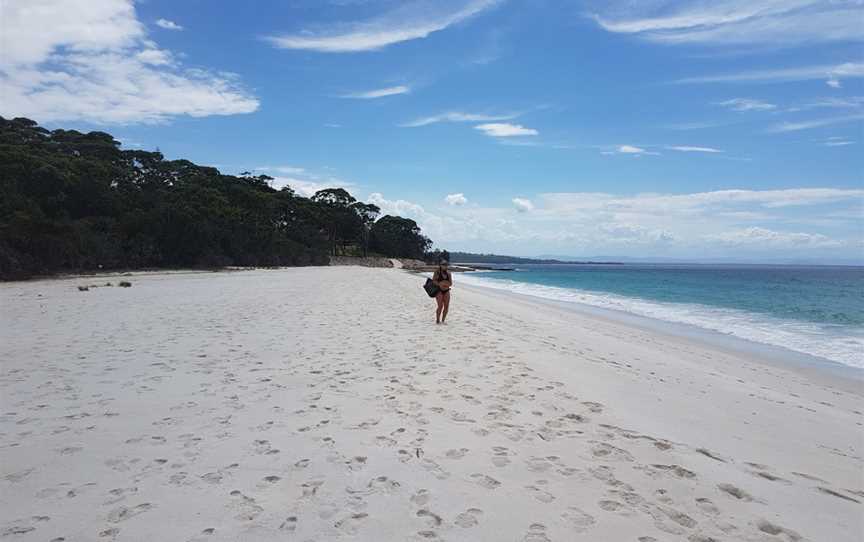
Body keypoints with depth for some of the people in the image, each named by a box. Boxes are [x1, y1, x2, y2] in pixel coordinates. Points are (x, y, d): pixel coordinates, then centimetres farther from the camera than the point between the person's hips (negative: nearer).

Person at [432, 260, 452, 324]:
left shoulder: (448, 273, 9)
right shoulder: (437, 272, -4)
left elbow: (451, 284, 8)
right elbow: (433, 281, -7)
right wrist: (439, 284, -19)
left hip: (446, 291, 5)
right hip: (439, 291, -5)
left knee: (446, 307, 0)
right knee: (440, 306, -13)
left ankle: (443, 320, 13)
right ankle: (437, 320, 1)